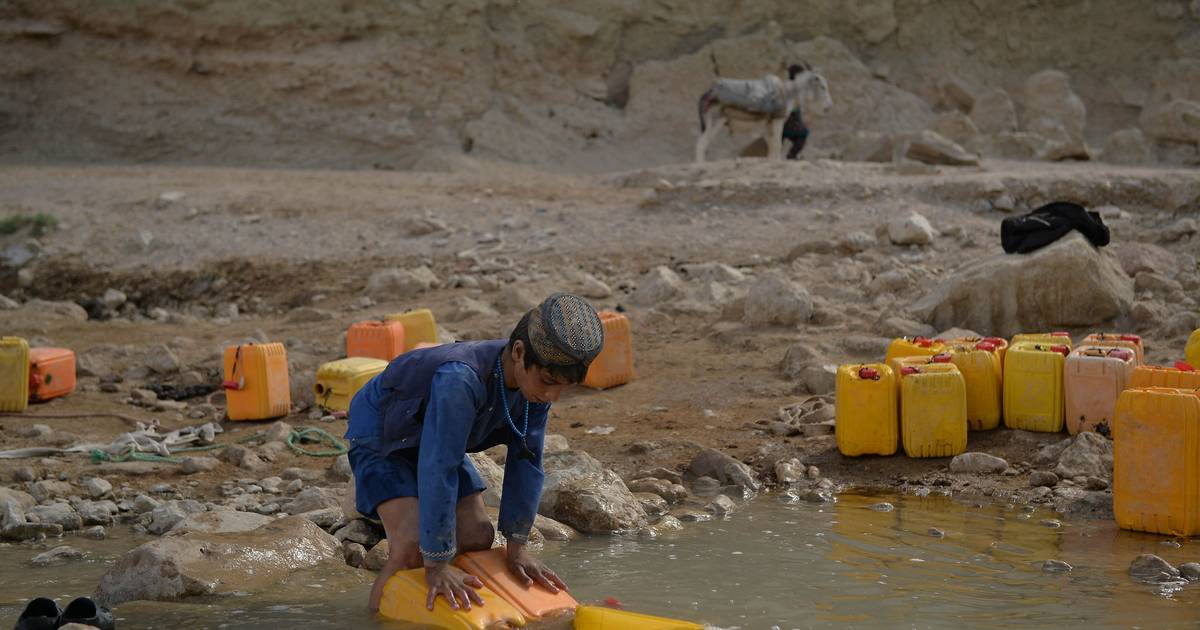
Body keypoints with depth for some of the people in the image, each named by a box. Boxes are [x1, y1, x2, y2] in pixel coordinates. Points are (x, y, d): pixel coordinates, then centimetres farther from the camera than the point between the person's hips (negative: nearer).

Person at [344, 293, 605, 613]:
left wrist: (516, 546, -10)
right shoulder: (461, 379, -44)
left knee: (478, 537, -3)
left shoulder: (536, 380, -20)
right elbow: (437, 470, -42)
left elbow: (526, 460, -11)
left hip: (433, 439, 7)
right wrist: (437, 566, -38)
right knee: (412, 546, -23)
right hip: (380, 435, -7)